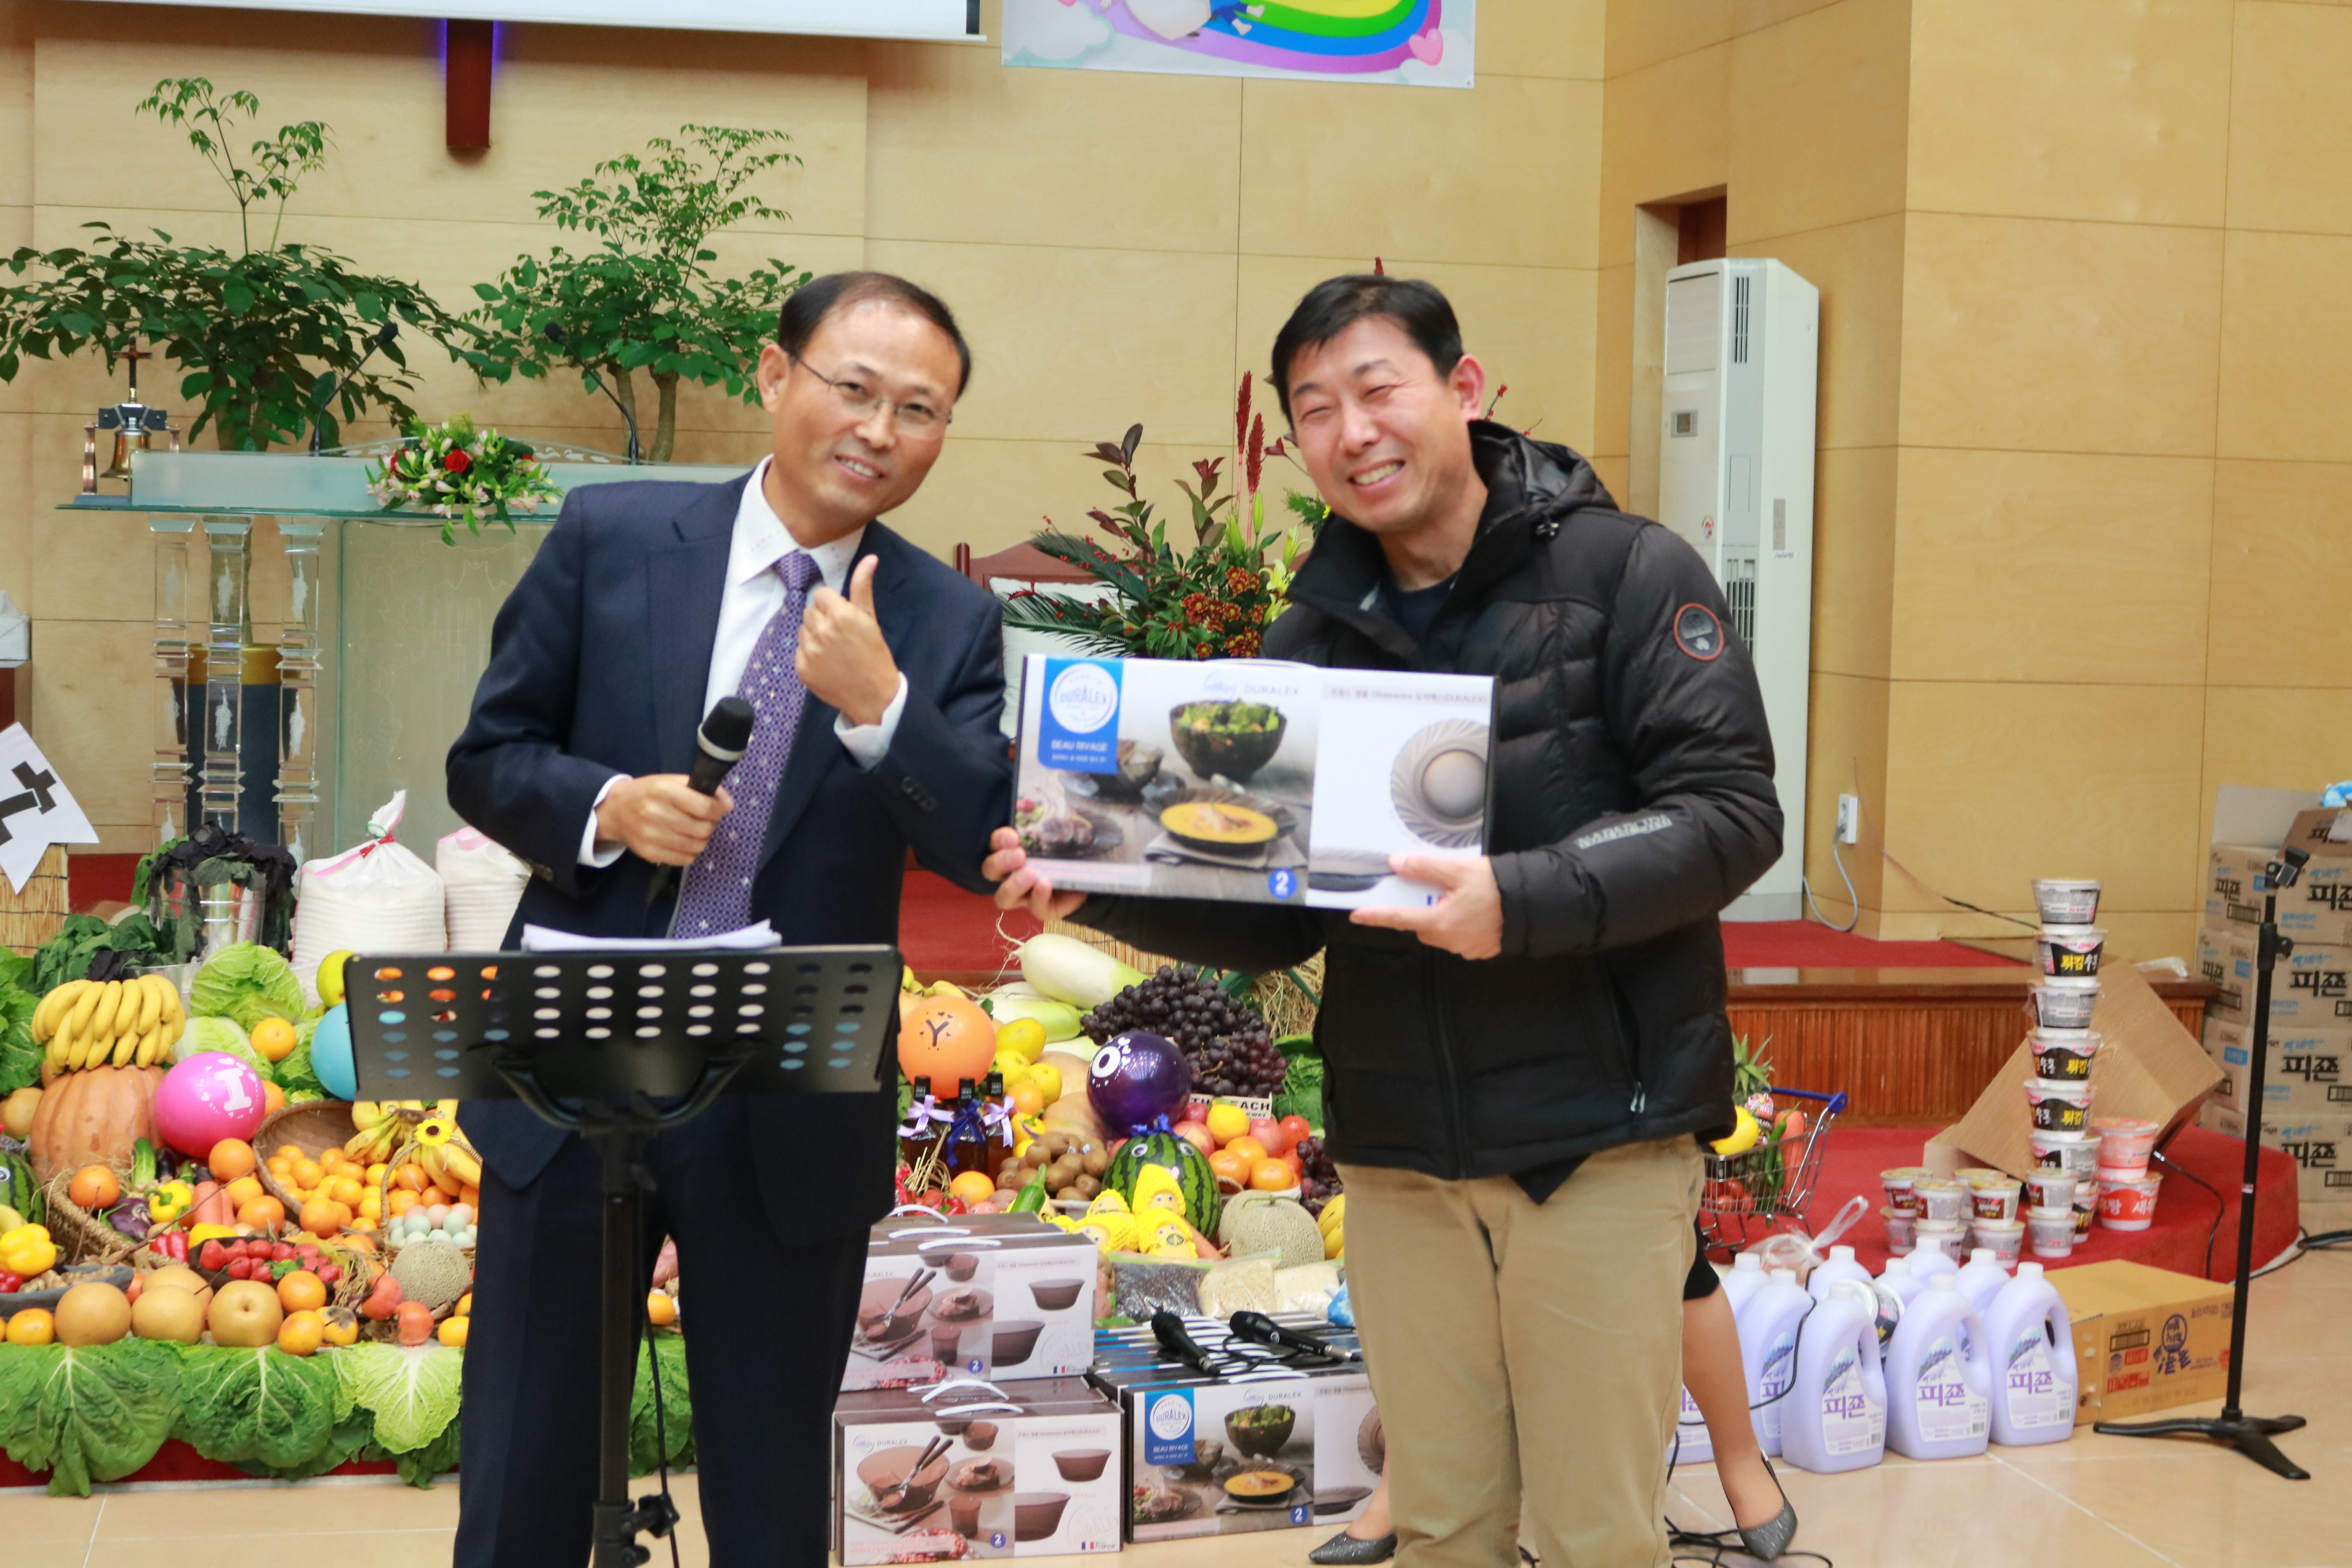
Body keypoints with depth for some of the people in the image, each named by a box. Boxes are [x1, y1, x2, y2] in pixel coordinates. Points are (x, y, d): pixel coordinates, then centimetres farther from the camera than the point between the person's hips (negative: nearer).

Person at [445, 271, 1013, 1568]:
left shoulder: (949, 623, -1)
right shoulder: (610, 536, -2)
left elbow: (985, 851, -9)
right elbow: (487, 758, 3)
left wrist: (880, 705, -25)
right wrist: (604, 808, -17)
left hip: (794, 1117, 0)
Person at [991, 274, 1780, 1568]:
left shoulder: (1627, 574, -4)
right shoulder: (1317, 637, 10)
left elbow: (1731, 810, -12)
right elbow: (1272, 921, 10)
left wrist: (1523, 901, -28)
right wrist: (1095, 885, -8)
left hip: (1597, 1133, -4)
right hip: (1398, 1151, 4)